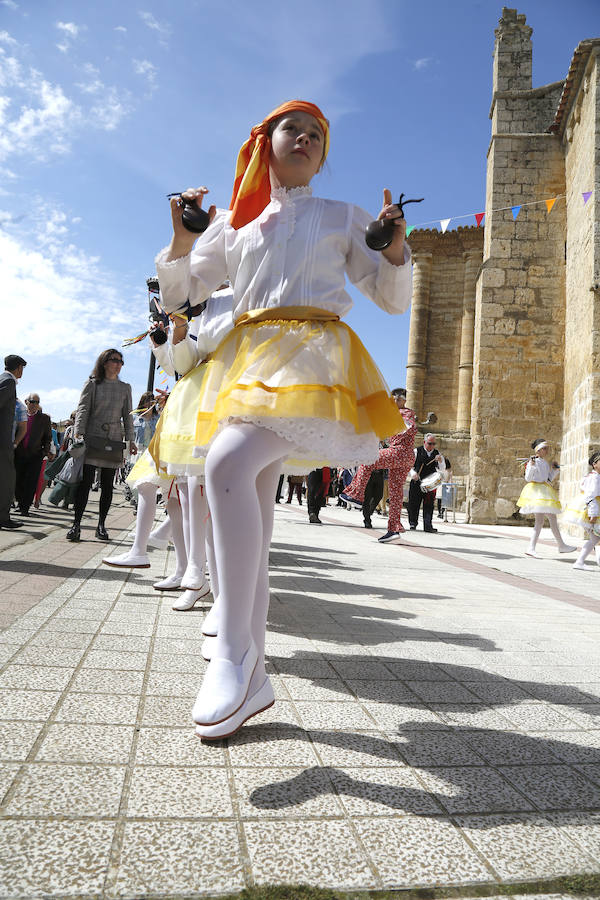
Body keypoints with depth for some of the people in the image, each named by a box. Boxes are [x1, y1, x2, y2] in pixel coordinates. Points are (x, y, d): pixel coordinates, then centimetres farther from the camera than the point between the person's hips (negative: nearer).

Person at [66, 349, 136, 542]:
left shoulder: (125, 388, 14)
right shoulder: (92, 384, 5)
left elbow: (127, 416, 14)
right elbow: (82, 410, -1)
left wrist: (130, 439, 6)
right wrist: (78, 434, -13)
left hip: (114, 441, 3)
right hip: (92, 438, -3)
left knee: (107, 484, 3)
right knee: (85, 481, -10)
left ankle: (101, 525, 9)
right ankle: (76, 524, -6)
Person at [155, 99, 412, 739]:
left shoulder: (344, 218, 18)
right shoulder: (234, 223, 22)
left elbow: (393, 299, 16)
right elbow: (177, 294, 21)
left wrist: (395, 247, -3)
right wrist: (182, 238, 3)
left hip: (311, 358, -4)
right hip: (246, 359, 4)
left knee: (227, 464, -32)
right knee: (251, 525, -2)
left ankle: (233, 646, -24)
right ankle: (252, 678, 7)